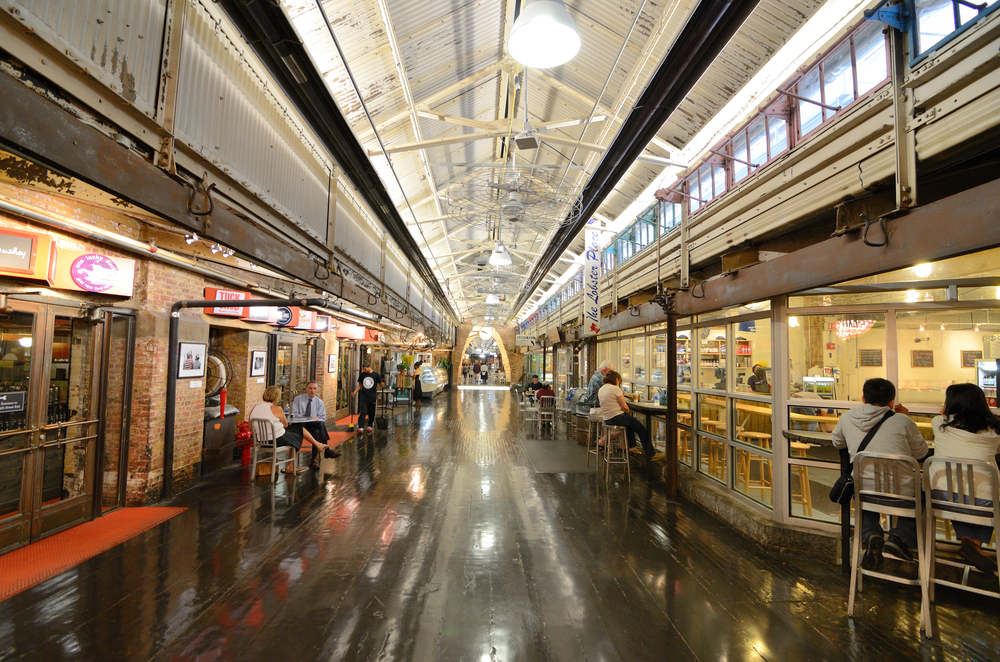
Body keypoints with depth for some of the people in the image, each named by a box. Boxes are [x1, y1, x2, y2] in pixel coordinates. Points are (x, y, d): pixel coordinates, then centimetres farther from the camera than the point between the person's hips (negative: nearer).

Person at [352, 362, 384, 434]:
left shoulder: (376, 375, -2)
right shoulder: (362, 375, 6)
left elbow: (381, 383, 4)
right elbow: (360, 385, 13)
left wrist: (382, 384, -20)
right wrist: (354, 392, 0)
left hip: (372, 397, -1)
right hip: (363, 396, 1)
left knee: (371, 413, 8)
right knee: (362, 412, -8)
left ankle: (370, 426, 23)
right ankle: (360, 427, -11)